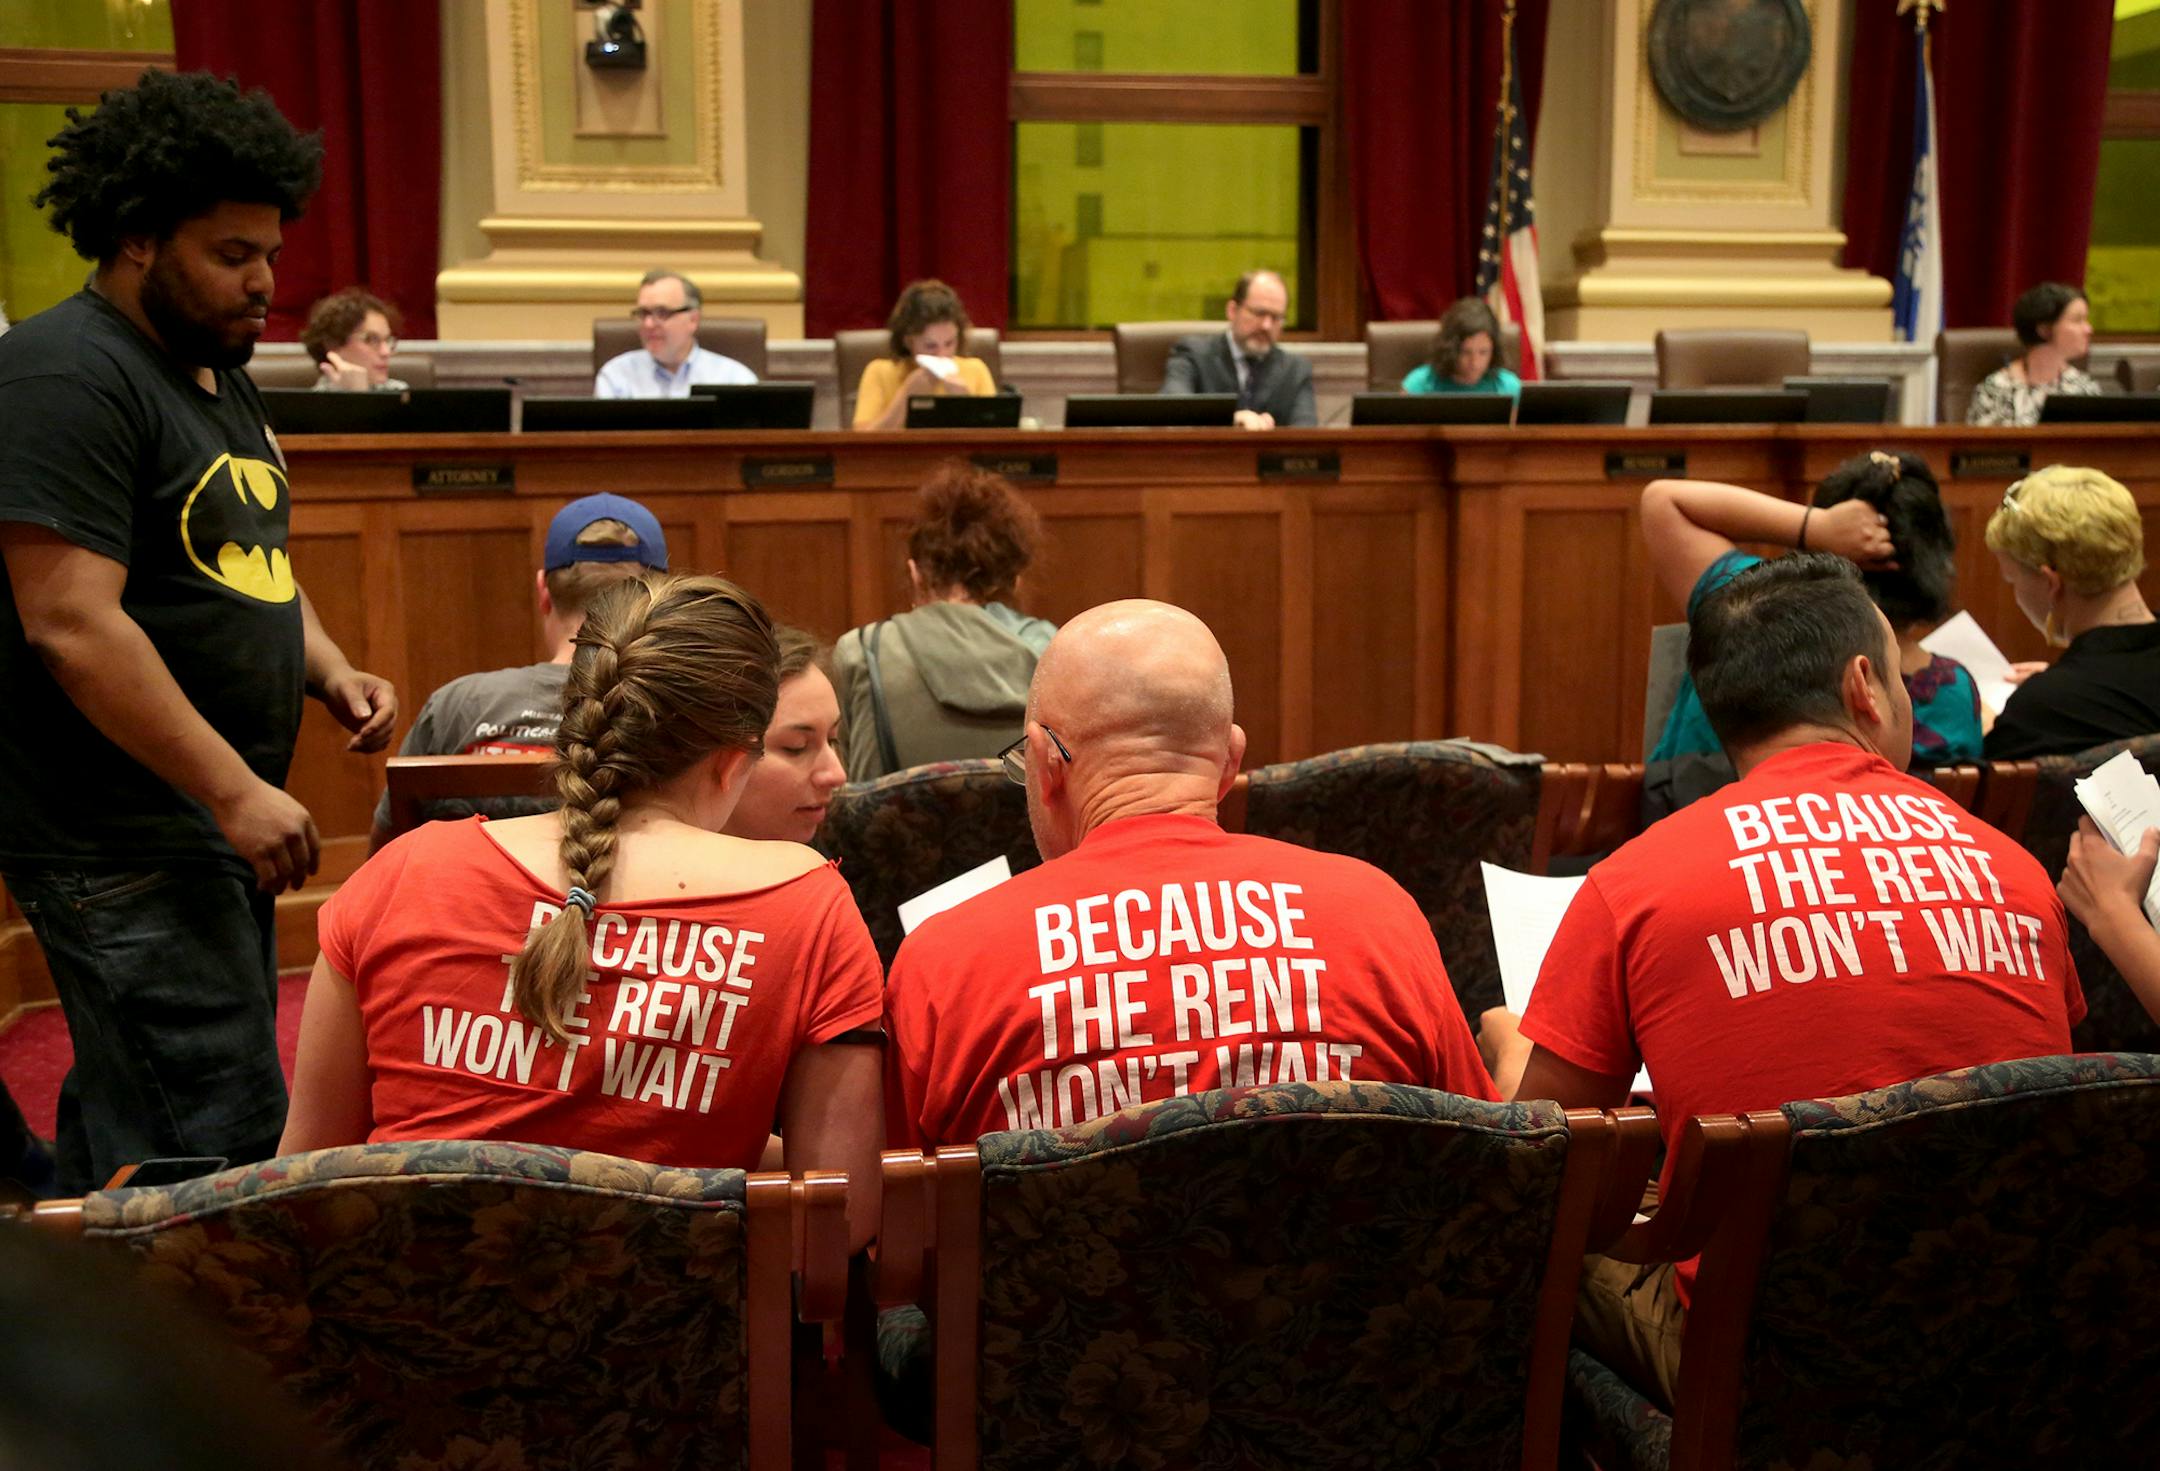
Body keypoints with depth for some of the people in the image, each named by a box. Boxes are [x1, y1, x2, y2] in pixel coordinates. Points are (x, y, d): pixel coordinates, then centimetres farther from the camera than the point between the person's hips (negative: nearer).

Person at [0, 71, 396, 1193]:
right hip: (121, 838, -9)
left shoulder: (218, 372, 17)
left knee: (125, 1121, 17)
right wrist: (237, 789, -21)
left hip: (215, 823, 10)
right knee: (222, 1141, -10)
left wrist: (330, 671, 7)